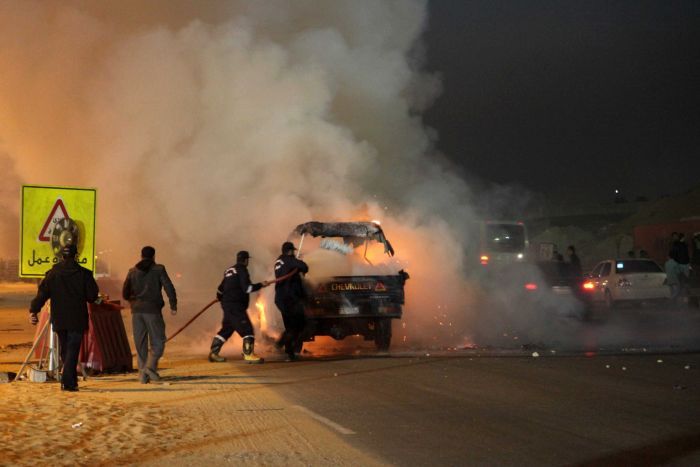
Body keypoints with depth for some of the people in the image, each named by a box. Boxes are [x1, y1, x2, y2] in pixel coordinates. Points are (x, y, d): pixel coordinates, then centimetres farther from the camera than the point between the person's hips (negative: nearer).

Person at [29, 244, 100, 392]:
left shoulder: (53, 273, 1)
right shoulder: (84, 274, -6)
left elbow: (42, 294, -5)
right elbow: (92, 296, -6)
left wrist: (33, 310, -3)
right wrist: (97, 299, 17)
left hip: (59, 320, 3)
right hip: (77, 320, -3)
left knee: (64, 350, 15)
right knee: (72, 351, -2)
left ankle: (71, 381, 23)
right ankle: (68, 382, -13)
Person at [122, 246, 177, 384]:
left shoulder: (133, 271, 10)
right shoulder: (158, 269, 0)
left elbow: (125, 293, 13)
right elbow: (169, 288, -7)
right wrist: (173, 306, -1)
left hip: (137, 310, 4)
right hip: (153, 310, -4)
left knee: (140, 343, 8)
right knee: (158, 342, 3)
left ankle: (143, 374, 5)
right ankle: (150, 366, -17)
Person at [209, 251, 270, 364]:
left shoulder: (229, 271, 18)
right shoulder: (242, 270, -8)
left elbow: (221, 288, 23)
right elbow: (246, 288, -17)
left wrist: (220, 298, 40)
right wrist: (260, 285, -10)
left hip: (227, 305, 9)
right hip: (236, 306, -9)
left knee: (226, 329, 17)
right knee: (247, 329, -10)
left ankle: (213, 353, 19)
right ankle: (248, 355, -16)